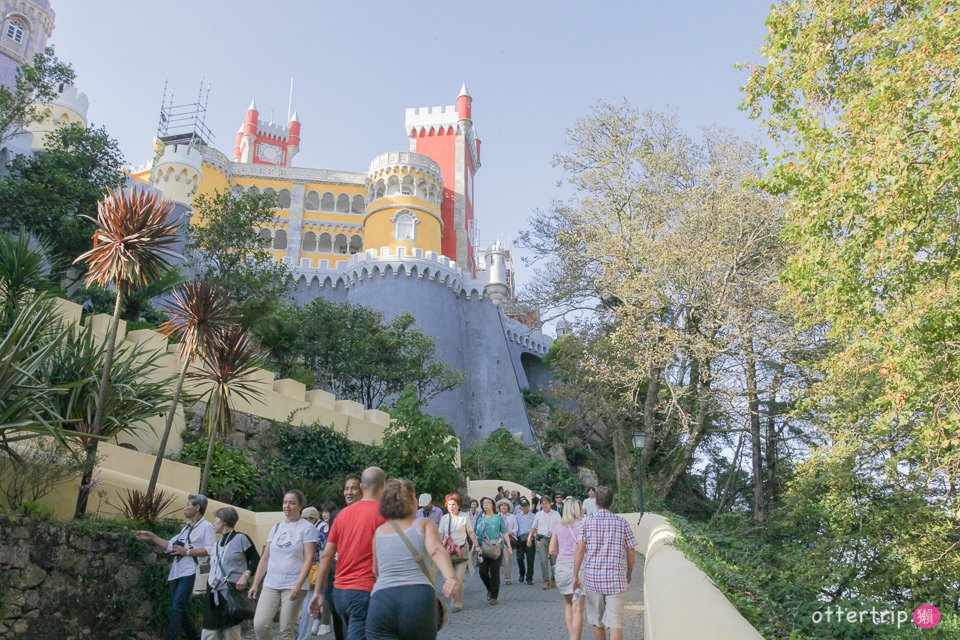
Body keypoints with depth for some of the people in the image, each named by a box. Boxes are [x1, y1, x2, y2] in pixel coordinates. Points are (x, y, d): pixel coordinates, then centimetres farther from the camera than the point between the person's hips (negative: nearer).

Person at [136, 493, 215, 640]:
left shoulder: (206, 527, -5)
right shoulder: (186, 528, 23)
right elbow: (170, 545, 20)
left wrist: (187, 552, -16)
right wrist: (152, 537, 10)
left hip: (190, 573, -9)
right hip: (177, 573, 9)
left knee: (176, 608, -14)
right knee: (180, 610, 10)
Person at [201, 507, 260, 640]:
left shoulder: (241, 538, -3)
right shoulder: (216, 545, 18)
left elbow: (256, 560, -5)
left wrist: (246, 575, -18)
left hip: (232, 593, -7)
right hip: (214, 595, 7)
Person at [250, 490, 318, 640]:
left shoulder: (307, 528, -4)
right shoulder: (276, 527, 13)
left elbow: (309, 559, -10)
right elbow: (265, 558, 15)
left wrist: (298, 585, -18)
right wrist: (255, 583, 9)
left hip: (293, 586, -5)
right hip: (270, 584, 5)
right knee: (259, 625, -7)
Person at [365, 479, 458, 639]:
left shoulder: (379, 532, 18)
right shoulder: (424, 524, 11)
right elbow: (436, 550, -9)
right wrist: (450, 577, -25)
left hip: (381, 598, 1)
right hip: (419, 597, -1)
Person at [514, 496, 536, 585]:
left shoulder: (534, 516, 12)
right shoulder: (517, 516, 15)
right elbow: (516, 528, 6)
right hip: (520, 539, 1)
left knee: (530, 559, -4)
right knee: (519, 558, -4)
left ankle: (529, 578, 7)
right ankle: (522, 574, 22)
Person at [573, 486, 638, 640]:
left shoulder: (587, 522, -2)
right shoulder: (622, 523, 1)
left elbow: (579, 551, -7)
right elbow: (632, 553, 4)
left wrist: (575, 576, 1)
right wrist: (629, 573, 21)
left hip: (593, 577, 1)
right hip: (616, 578, -1)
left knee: (597, 621, 17)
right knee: (615, 623, -3)